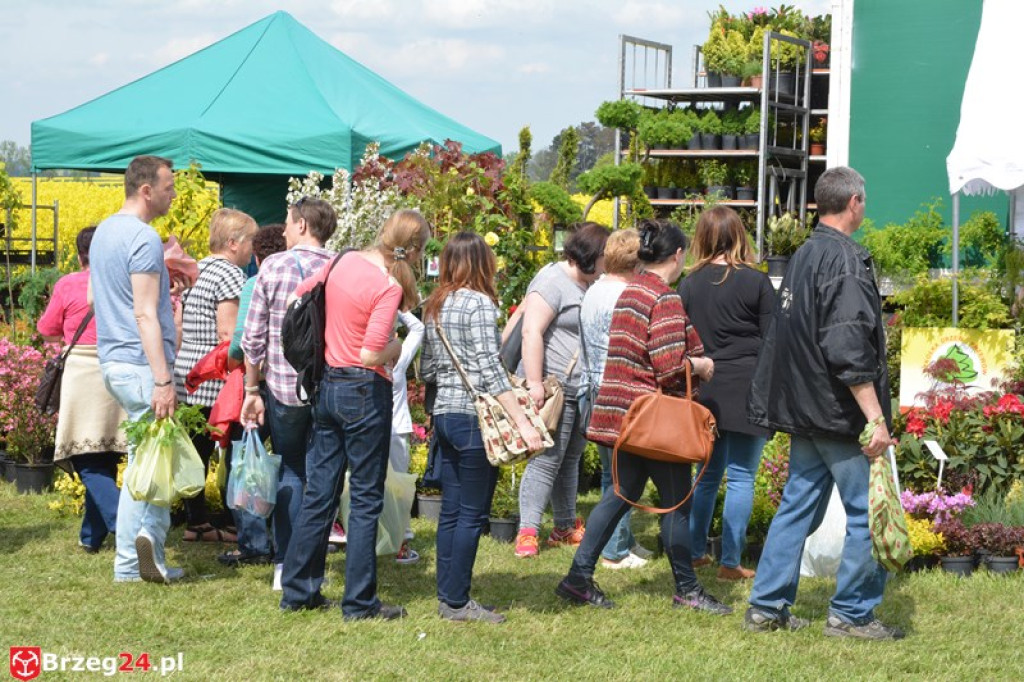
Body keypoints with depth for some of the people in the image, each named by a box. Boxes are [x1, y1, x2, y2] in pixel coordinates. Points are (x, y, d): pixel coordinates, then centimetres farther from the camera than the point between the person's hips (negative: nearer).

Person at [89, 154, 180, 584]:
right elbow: (145, 315, -21)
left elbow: (93, 297, 25)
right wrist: (163, 380, -24)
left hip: (112, 361, 9)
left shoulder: (104, 231, 15)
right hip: (141, 365, -9)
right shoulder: (144, 239, -15)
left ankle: (131, 563, 11)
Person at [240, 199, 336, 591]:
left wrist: (252, 390, 5)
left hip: (284, 385, -1)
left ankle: (285, 565, 8)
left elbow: (253, 337, -3)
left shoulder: (273, 267, -4)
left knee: (290, 472, 11)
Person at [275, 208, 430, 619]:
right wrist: (398, 346, -4)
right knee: (366, 500, 2)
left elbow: (298, 297, 17)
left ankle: (298, 591, 18)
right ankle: (360, 602, 6)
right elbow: (371, 354, -24)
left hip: (326, 384, 7)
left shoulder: (345, 261, 3)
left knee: (319, 493, 13)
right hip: (365, 390, -7)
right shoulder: (389, 287, -18)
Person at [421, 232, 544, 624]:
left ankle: (447, 596, 16)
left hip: (444, 413, 8)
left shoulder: (435, 305, 12)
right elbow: (490, 369, -19)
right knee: (472, 514, -1)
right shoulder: (479, 303, -11)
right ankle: (457, 602, 2)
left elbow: (427, 369, 16)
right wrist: (523, 423, -21)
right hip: (473, 416, -8)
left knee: (451, 511, 12)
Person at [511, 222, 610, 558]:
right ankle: (527, 532, -8)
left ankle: (565, 527, 23)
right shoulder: (552, 281, -12)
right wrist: (535, 382, -25)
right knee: (547, 459, -10)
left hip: (583, 388, 9)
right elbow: (532, 333, -20)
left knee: (571, 458, 15)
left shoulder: (589, 285, 17)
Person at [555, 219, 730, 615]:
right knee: (676, 499, 2)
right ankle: (686, 590, 11)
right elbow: (670, 367, -21)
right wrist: (700, 365, -2)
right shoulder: (665, 298, -16)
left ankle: (579, 578, 13)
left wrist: (693, 360, 18)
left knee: (623, 491, 15)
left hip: (622, 412, 9)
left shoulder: (630, 291, 13)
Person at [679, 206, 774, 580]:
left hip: (704, 391, 4)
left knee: (708, 473, 17)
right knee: (741, 476, 1)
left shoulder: (689, 284, 3)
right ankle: (730, 562, 1)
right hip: (746, 391, -4)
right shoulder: (756, 282, -7)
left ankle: (694, 552, 21)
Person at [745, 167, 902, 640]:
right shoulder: (846, 261, -16)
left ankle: (767, 606, 15)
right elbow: (848, 348, -24)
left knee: (798, 505, 14)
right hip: (841, 414, -9)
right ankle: (852, 614, 4)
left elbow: (784, 338, 20)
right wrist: (875, 417, -23)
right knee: (869, 512, 0)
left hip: (805, 412, 9)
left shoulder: (802, 258, 13)